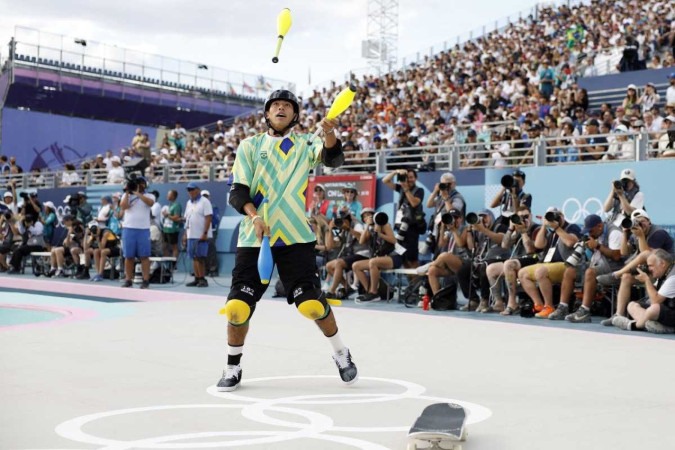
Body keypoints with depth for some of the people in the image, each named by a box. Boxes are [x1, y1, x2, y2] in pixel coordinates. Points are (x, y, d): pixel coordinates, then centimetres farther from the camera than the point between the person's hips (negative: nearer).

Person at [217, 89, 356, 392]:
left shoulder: (304, 145, 8)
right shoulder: (249, 146, 8)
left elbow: (333, 159, -12)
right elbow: (237, 192, 0)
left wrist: (329, 134, -33)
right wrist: (254, 216, -19)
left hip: (295, 238, -1)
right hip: (253, 239, 1)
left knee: (312, 303, -7)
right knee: (238, 306, -5)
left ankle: (341, 355, 17)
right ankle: (233, 368, 17)